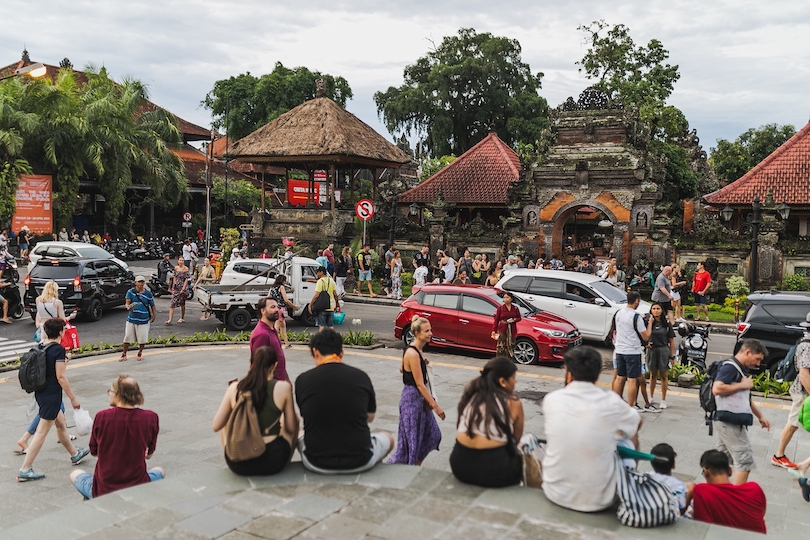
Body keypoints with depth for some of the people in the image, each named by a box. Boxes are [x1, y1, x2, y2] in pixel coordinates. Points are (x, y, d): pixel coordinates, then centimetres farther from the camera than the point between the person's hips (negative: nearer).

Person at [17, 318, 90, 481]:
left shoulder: (40, 347, 5)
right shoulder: (58, 349, -18)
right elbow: (61, 377, -19)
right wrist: (73, 398, -13)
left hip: (40, 393, 9)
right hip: (51, 396, -9)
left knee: (61, 424, 23)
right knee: (42, 432, -1)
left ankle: (75, 454, 39)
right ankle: (24, 470, 4)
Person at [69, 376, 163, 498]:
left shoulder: (101, 417, -12)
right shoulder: (151, 418, -10)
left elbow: (93, 452, 4)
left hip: (103, 491, 0)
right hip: (138, 490, 0)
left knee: (74, 474, 32)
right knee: (160, 471, 34)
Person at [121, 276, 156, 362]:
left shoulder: (148, 293, 2)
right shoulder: (130, 292, -1)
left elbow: (152, 305, 10)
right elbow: (127, 302, -12)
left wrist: (154, 315, 2)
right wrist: (128, 307, -34)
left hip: (144, 320, 0)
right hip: (131, 319, 0)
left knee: (142, 338, 2)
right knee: (127, 337, 2)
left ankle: (140, 353, 27)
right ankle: (124, 354, 18)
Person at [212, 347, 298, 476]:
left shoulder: (234, 388, -4)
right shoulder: (283, 387, -9)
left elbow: (215, 426, 2)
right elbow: (291, 428, -2)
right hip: (273, 464, -2)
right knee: (294, 418, 26)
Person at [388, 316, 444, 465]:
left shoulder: (418, 349, 6)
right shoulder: (413, 354, -23)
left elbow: (401, 368, 19)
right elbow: (420, 384, -23)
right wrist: (435, 405, -21)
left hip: (420, 399, 9)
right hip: (412, 398, -9)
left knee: (432, 435, 14)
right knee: (412, 441, 0)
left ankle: (416, 467, 26)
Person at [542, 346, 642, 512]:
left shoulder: (551, 400, -9)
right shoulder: (611, 403, -12)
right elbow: (637, 423, 13)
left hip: (556, 494, 2)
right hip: (598, 500, -1)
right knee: (629, 441, 20)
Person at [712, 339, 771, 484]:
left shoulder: (742, 370, 17)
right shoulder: (729, 367, -15)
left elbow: (745, 398, 29)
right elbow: (717, 389, -29)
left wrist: (760, 416, 28)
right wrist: (742, 385, -18)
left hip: (730, 422, 10)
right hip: (730, 422, -10)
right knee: (745, 460, -6)